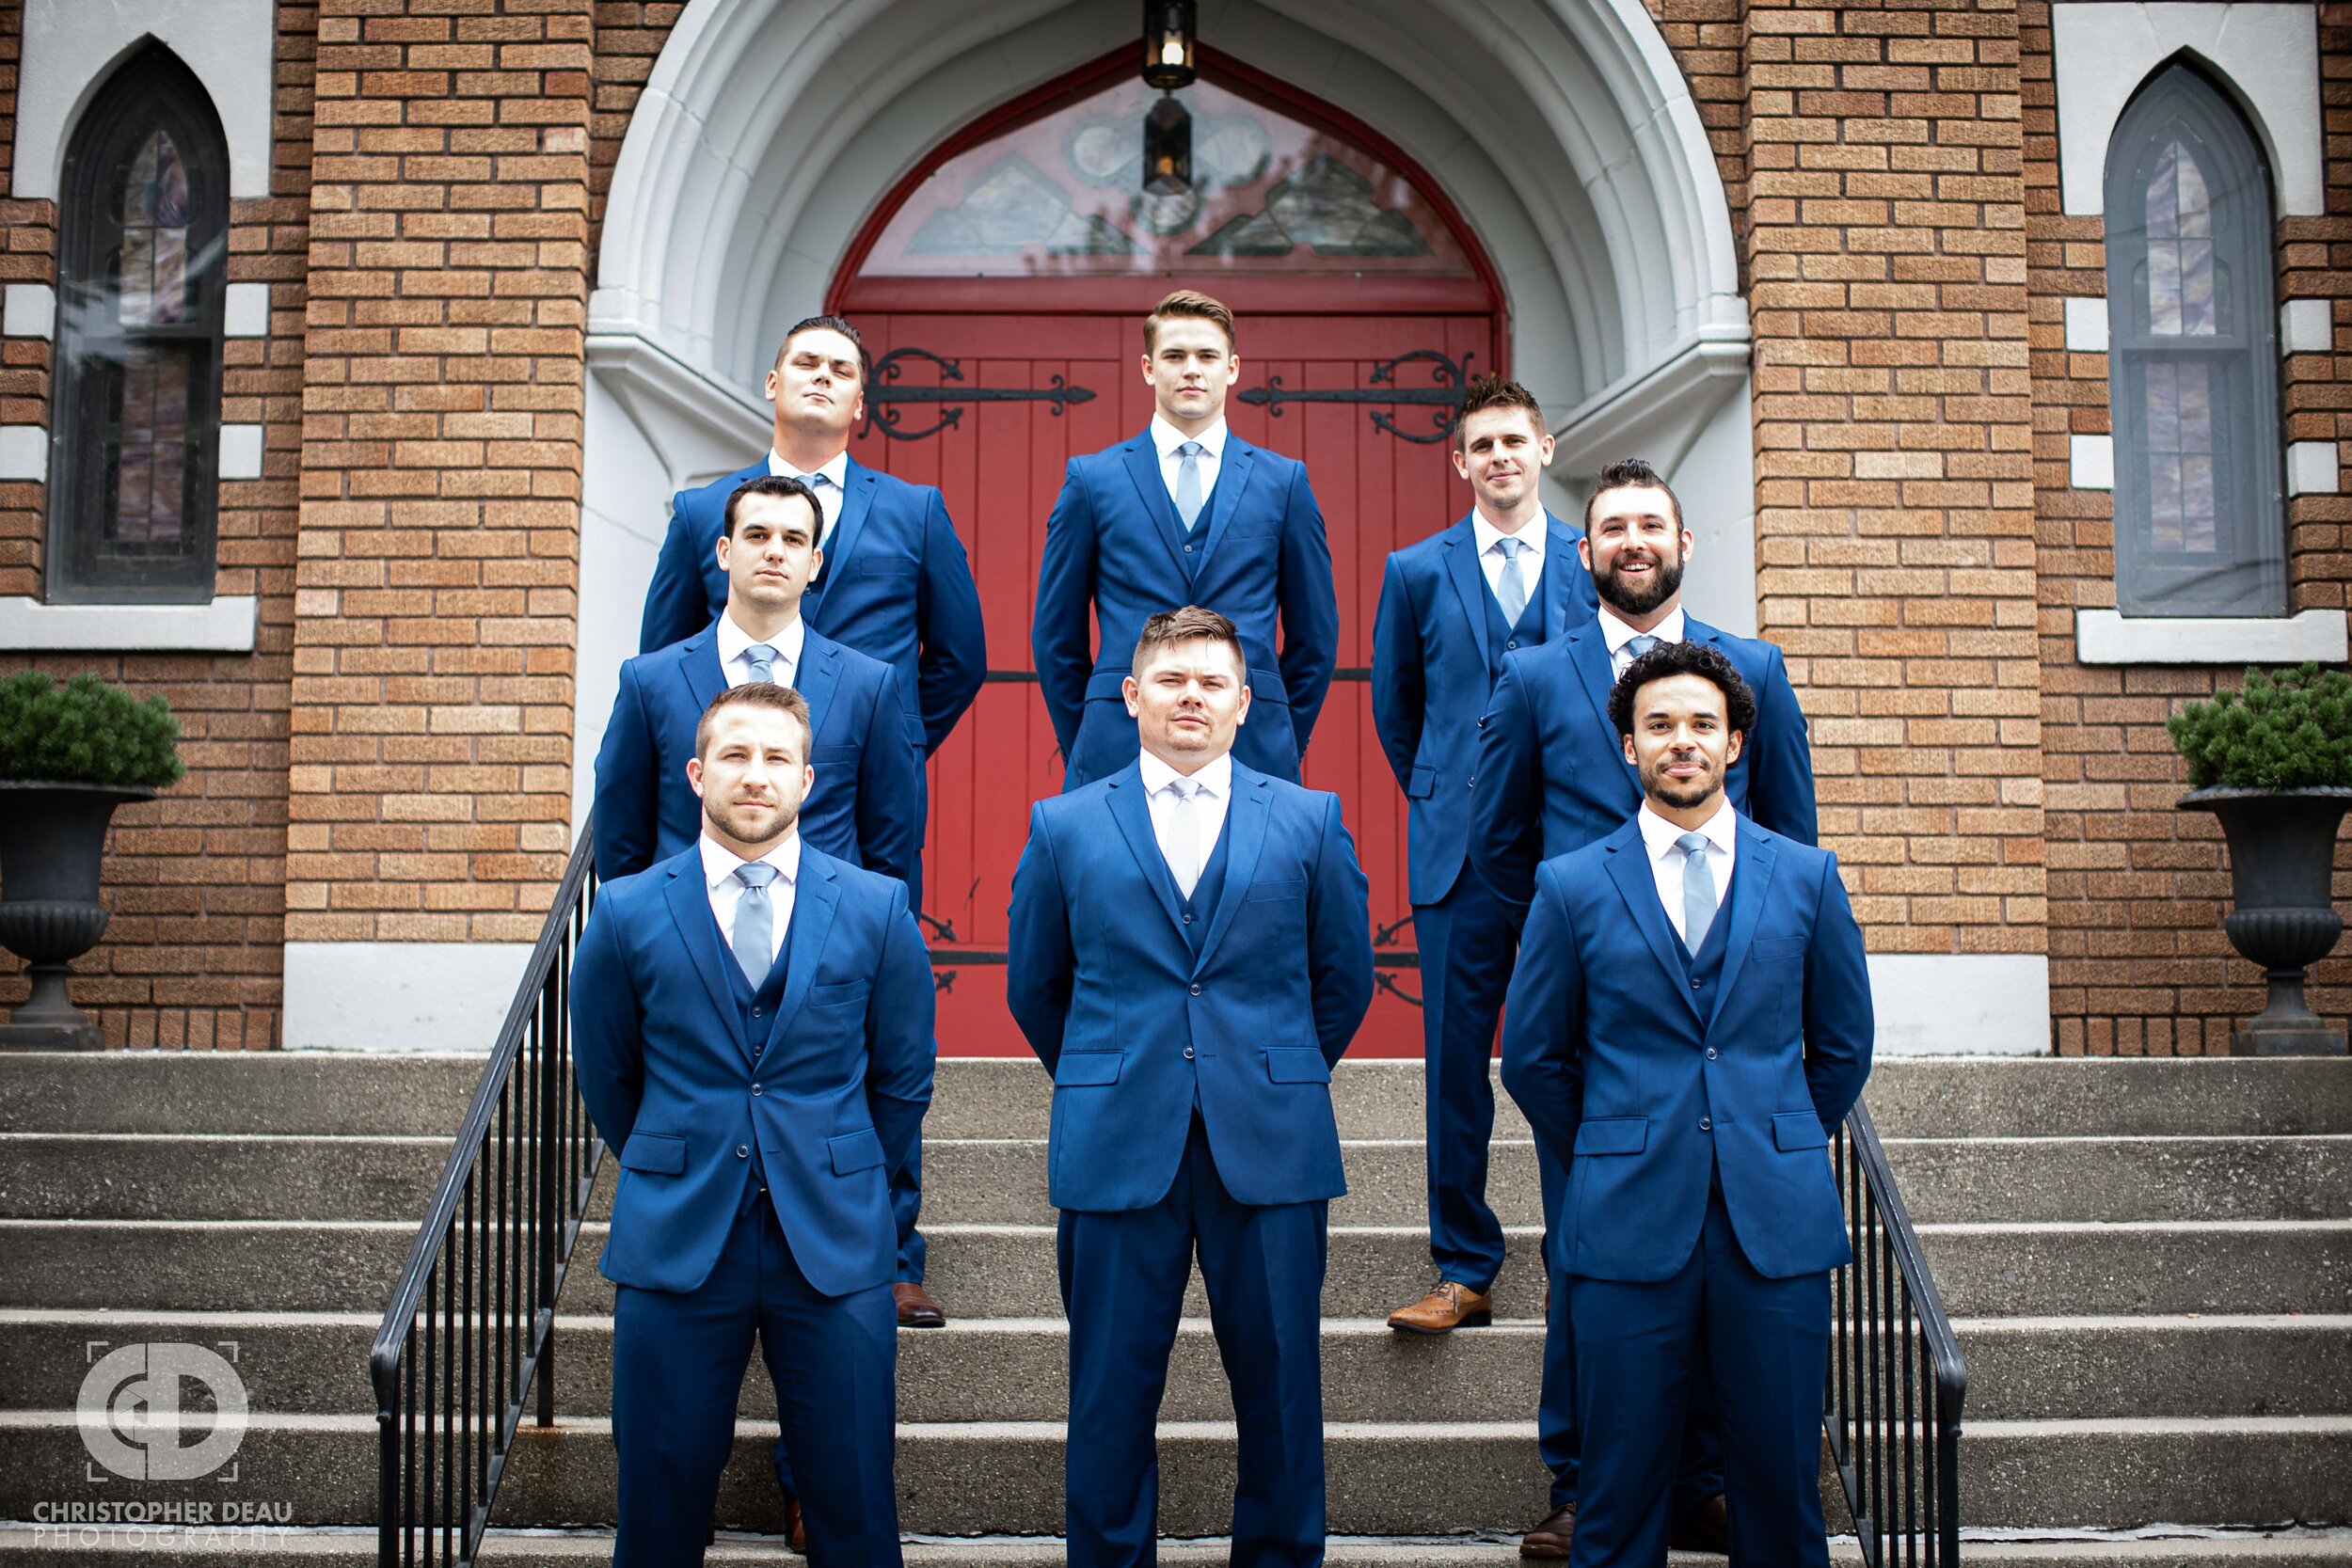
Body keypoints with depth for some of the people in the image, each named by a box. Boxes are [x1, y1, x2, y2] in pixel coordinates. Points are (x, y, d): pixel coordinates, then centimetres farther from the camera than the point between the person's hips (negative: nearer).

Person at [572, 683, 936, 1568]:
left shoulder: (876, 909, 1)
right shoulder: (627, 914, 1)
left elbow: (905, 1078, 10)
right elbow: (607, 1080, 12)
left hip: (834, 1243, 0)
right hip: (675, 1243, 0)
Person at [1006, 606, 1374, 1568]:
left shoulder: (1310, 822, 6)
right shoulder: (1064, 827, 6)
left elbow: (1345, 980, 13)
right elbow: (1033, 987, 14)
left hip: (1271, 1150, 0)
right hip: (1117, 1151, 0)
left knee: (1281, 1387, 6)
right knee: (1112, 1392, 6)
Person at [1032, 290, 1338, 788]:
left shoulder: (1285, 480, 9)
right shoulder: (1091, 478, 7)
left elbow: (1315, 636, 13)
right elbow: (1056, 635, 10)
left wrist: (1282, 744, 9)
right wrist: (1084, 748, 7)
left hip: (1253, 755, 1)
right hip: (1119, 756, 0)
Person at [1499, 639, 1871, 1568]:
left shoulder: (1807, 877, 7)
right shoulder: (1572, 887, 3)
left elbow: (1843, 1046, 15)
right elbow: (1532, 1058, 9)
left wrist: (1777, 1147, 13)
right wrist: (1610, 1159, 10)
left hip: (1777, 1222, 1)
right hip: (1629, 1222, -1)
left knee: (1780, 1476, 6)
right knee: (1621, 1486, 4)